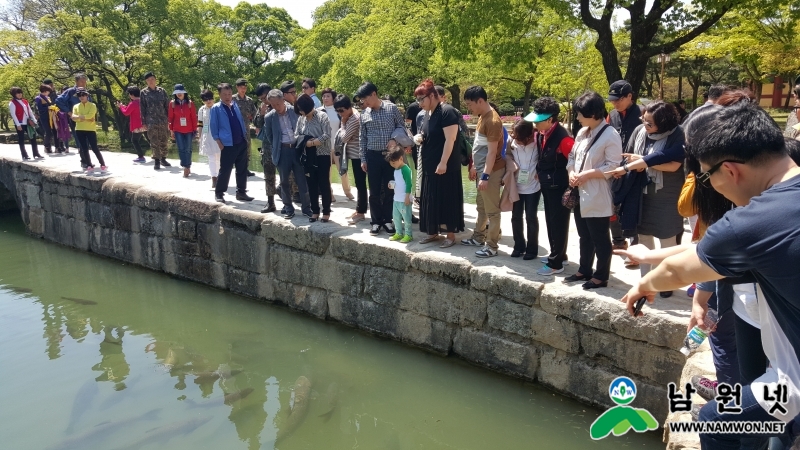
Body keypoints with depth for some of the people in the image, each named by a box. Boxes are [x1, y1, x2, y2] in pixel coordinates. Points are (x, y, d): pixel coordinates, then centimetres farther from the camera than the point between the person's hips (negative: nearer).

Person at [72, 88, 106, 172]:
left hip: (91, 129, -4)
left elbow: (90, 115, -15)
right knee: (84, 149, 3)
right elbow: (73, 117, -3)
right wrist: (85, 118, -15)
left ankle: (103, 165, 0)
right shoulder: (76, 106, 10)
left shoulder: (92, 105, 0)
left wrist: (79, 116, -11)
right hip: (80, 130, 4)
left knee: (94, 148, -7)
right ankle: (90, 166, 10)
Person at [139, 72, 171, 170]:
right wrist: (144, 122, -1)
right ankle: (157, 160, 0)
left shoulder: (162, 91, 7)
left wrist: (168, 119, 5)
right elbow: (142, 108, 4)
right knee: (154, 142, -5)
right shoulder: (143, 92, 4)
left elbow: (167, 105, 9)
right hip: (151, 121, -2)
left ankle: (163, 159, 21)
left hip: (163, 120, 2)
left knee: (164, 141, 8)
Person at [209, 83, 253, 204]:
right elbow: (214, 127, -6)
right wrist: (219, 143, -10)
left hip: (241, 143, 5)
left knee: (242, 170, 10)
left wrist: (245, 136, 10)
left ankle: (241, 192, 20)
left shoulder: (235, 106, 10)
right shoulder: (216, 108, -5)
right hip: (228, 145, -5)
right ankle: (219, 193, 12)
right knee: (225, 170, -1)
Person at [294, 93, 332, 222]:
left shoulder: (322, 116, -8)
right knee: (312, 185, 9)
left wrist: (312, 143, -14)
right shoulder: (300, 119, 7)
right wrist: (306, 141, -13)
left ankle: (326, 212, 12)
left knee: (324, 184, 1)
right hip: (308, 157, 5)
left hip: (322, 156, -5)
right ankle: (315, 211, 20)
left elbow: (327, 135, -16)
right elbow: (296, 136, 5)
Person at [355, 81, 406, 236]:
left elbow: (402, 129, 2)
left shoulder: (392, 108, -3)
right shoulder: (364, 114, 4)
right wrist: (363, 159, 6)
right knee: (374, 191, 5)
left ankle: (387, 220, 18)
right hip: (373, 156, 2)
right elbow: (363, 138, 9)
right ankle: (376, 221, 16)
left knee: (389, 190, 5)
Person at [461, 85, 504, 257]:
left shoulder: (492, 121, -20)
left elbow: (492, 151, -22)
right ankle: (478, 237, 35)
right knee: (481, 206, 21)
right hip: (482, 169, 10)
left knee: (492, 210, -2)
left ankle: (492, 246, 5)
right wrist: (475, 167, 21)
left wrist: (485, 176, -23)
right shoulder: (483, 117, 10)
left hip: (490, 171, -10)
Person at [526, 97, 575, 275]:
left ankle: (556, 263, 9)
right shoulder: (540, 134, 2)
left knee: (559, 223, 1)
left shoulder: (562, 137, -23)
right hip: (546, 185, 9)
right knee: (550, 221, 18)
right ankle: (557, 254, 33)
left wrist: (570, 186, -20)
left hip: (559, 186, -9)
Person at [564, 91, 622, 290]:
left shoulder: (610, 135, -15)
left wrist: (587, 174, -19)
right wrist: (572, 172, -4)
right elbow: (572, 156, 16)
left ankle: (601, 276, 17)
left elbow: (613, 166, -18)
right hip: (580, 193, 8)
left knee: (600, 238, 4)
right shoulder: (582, 132, 10)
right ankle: (584, 270, 32)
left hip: (597, 196, -8)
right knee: (584, 236, 19)